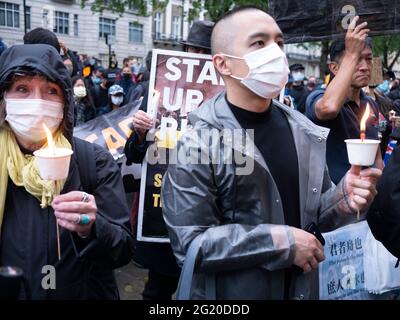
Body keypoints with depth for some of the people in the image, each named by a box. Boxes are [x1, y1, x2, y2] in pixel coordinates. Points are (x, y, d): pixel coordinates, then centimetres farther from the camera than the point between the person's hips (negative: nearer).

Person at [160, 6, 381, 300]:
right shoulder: (198, 144, -20)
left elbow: (311, 214, 8)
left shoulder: (304, 132, -2)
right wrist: (282, 242, -23)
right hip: (229, 296, -5)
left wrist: (343, 199, -13)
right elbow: (190, 243, -23)